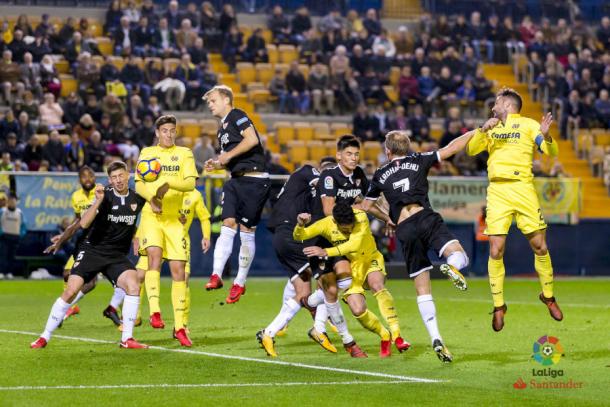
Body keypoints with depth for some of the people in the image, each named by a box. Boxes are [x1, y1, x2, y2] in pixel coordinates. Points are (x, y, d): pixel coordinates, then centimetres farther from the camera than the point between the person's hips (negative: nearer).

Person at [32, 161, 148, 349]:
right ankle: (45, 337, 3)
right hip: (92, 250, -2)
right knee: (71, 291, -11)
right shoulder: (105, 196, -10)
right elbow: (83, 223, -20)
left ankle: (127, 339, -13)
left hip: (117, 256, 2)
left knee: (133, 286, -22)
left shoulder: (137, 198, -1)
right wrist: (98, 201, -31)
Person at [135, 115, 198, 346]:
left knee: (178, 269, -3)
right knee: (154, 255, -26)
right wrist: (152, 196, -18)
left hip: (175, 218, 1)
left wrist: (168, 183, -25)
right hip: (152, 216, -1)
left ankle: (179, 327, 4)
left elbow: (191, 182, -7)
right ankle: (154, 312, -27)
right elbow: (138, 184, 3)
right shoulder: (147, 153, 11)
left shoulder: (184, 154, 8)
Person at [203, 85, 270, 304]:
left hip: (254, 179, -8)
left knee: (247, 232, -1)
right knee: (228, 225, -7)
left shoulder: (237, 116, -5)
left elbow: (252, 139, -21)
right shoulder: (222, 129, 21)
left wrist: (228, 155, -15)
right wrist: (217, 164, 10)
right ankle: (216, 276, -14)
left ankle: (240, 283, 8)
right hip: (236, 181, 8)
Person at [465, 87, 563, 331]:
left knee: (540, 247, -3)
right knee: (496, 251, -5)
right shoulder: (493, 128, 21)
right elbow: (471, 150, 10)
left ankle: (548, 296, 16)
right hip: (497, 191, 3)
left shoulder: (527, 124, 7)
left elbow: (552, 152, -2)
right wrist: (483, 131, -6)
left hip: (522, 189, -3)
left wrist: (545, 136, -22)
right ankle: (499, 306, 3)